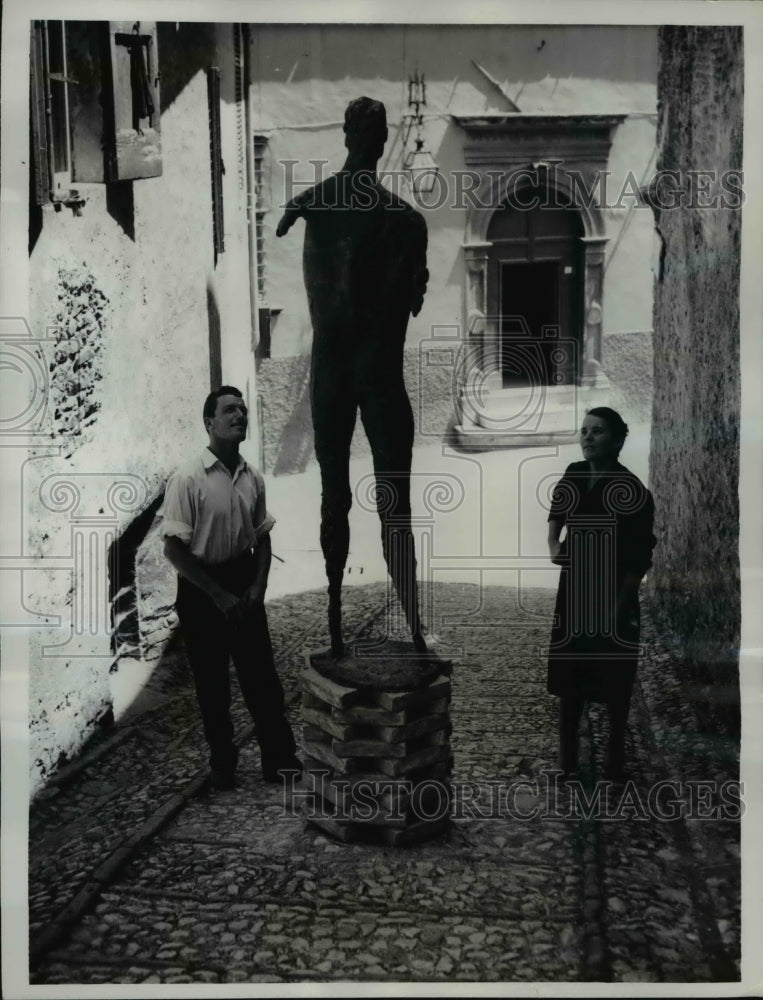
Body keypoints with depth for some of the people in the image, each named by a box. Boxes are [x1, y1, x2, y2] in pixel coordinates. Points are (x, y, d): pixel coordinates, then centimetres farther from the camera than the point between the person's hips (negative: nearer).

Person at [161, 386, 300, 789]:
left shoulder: (252, 477, 0)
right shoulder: (188, 480, -16)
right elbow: (174, 548, -15)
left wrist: (258, 585, -3)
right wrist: (219, 595, -15)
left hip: (244, 586, 4)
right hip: (202, 590, -4)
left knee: (262, 676, 8)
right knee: (212, 683, 9)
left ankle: (279, 760, 20)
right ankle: (222, 763, 27)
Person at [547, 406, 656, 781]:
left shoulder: (632, 491, -17)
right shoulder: (574, 474, 0)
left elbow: (639, 558, -15)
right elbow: (556, 512, 21)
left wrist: (619, 605, -16)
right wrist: (553, 545, 3)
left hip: (614, 596, -5)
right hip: (574, 590, 5)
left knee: (614, 681, 6)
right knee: (568, 678, 12)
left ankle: (615, 765, 22)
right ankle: (567, 761, 25)